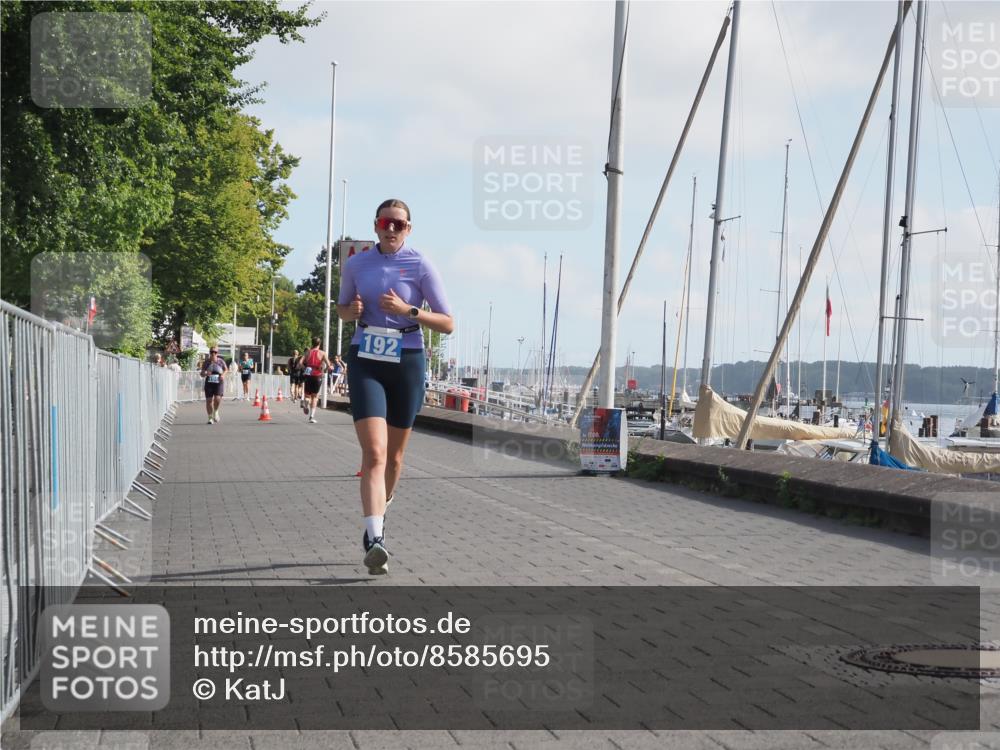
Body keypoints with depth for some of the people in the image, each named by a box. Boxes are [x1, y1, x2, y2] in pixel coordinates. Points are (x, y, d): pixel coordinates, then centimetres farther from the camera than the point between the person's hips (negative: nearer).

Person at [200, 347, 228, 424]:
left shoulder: (221, 361, 2)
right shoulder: (206, 362, 2)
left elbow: (225, 370, 20)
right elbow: (202, 374, 5)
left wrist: (223, 375, -1)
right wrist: (205, 374, -18)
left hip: (219, 383, -1)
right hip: (209, 383, 1)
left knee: (217, 398, -18)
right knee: (209, 400, -2)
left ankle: (216, 412, 12)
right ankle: (210, 417, 13)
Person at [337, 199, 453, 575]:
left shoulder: (420, 265, -3)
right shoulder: (355, 265, 5)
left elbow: (447, 323, -4)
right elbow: (342, 309, 21)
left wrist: (408, 310, -18)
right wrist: (353, 310, -3)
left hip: (407, 361, 0)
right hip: (365, 360, 0)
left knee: (394, 455, 13)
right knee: (374, 452, -18)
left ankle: (378, 520, 38)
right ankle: (375, 539, -26)